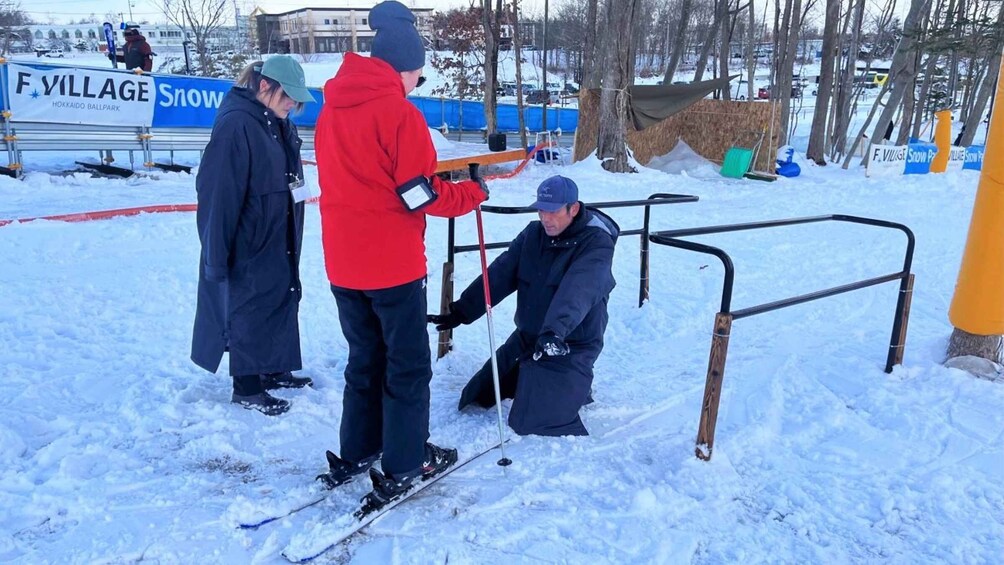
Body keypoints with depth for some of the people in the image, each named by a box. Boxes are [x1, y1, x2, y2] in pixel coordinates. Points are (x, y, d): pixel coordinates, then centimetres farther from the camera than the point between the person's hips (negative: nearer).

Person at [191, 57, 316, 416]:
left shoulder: (277, 123, 7)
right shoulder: (236, 124, -21)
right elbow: (219, 194, -23)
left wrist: (290, 236, 16)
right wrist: (216, 254, -21)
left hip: (279, 239, 9)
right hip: (249, 242, -9)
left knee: (281, 299, 16)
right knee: (249, 308, 3)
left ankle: (271, 369, 34)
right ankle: (246, 388, 18)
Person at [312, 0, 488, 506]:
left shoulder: (331, 108, 7)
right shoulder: (399, 113, -15)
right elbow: (422, 196, -15)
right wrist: (473, 193, 1)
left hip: (343, 263, 7)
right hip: (392, 264, -7)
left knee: (364, 359, 20)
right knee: (408, 365, 8)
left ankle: (355, 455, 28)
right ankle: (404, 466, 16)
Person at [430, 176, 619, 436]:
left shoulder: (597, 244, -18)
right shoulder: (533, 234, 1)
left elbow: (577, 292, -35)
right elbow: (499, 275, -5)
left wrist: (555, 330, -51)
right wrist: (462, 311, -14)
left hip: (569, 346, -7)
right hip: (526, 337, 7)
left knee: (531, 422, -15)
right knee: (478, 396, 12)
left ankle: (577, 385, 13)